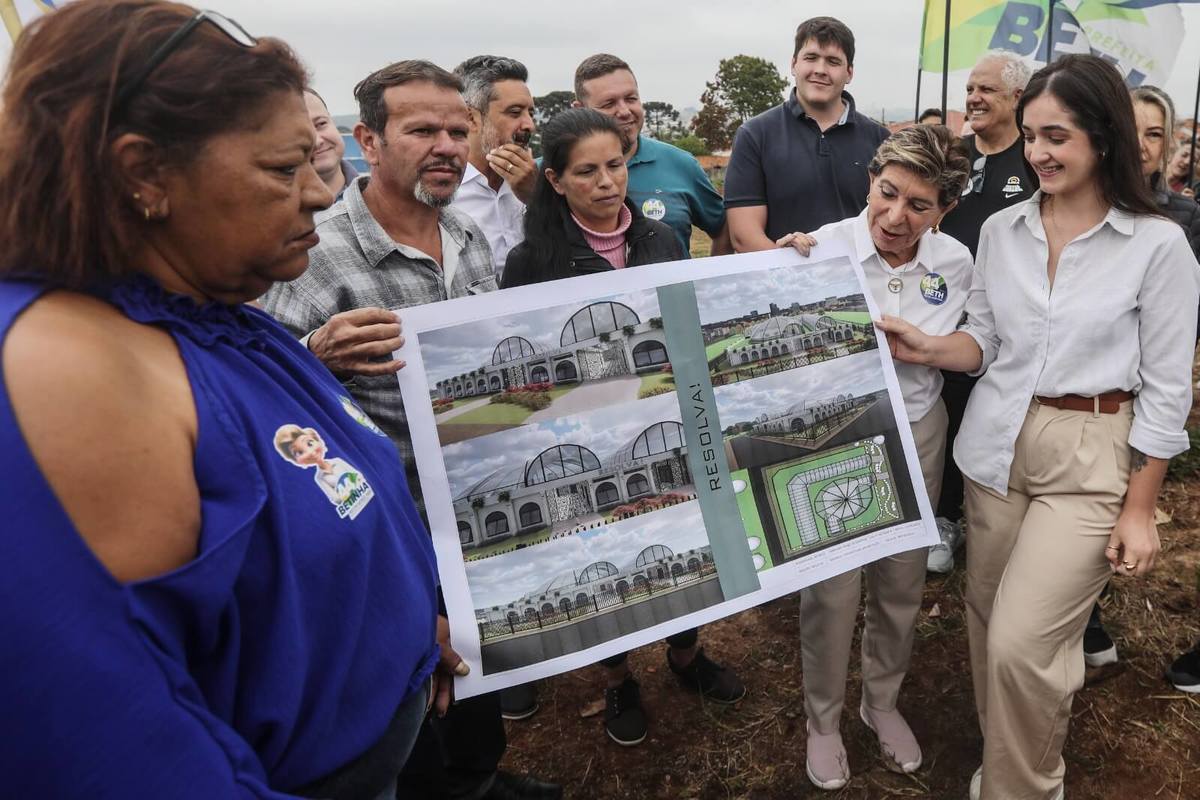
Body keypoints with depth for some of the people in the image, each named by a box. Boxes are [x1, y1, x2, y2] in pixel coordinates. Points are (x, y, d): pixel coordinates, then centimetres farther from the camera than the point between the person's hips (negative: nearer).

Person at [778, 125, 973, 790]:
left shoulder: (954, 262, -6)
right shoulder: (824, 245, -17)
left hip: (915, 435, 4)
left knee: (901, 583, 18)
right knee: (832, 589, 6)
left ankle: (882, 702, 45)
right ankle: (822, 717, 34)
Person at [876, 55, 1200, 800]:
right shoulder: (1000, 230, 3)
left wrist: (1140, 510, -7)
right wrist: (926, 347, -12)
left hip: (1092, 460, -4)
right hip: (996, 444, 4)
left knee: (1021, 643, -6)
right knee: (988, 627, 14)